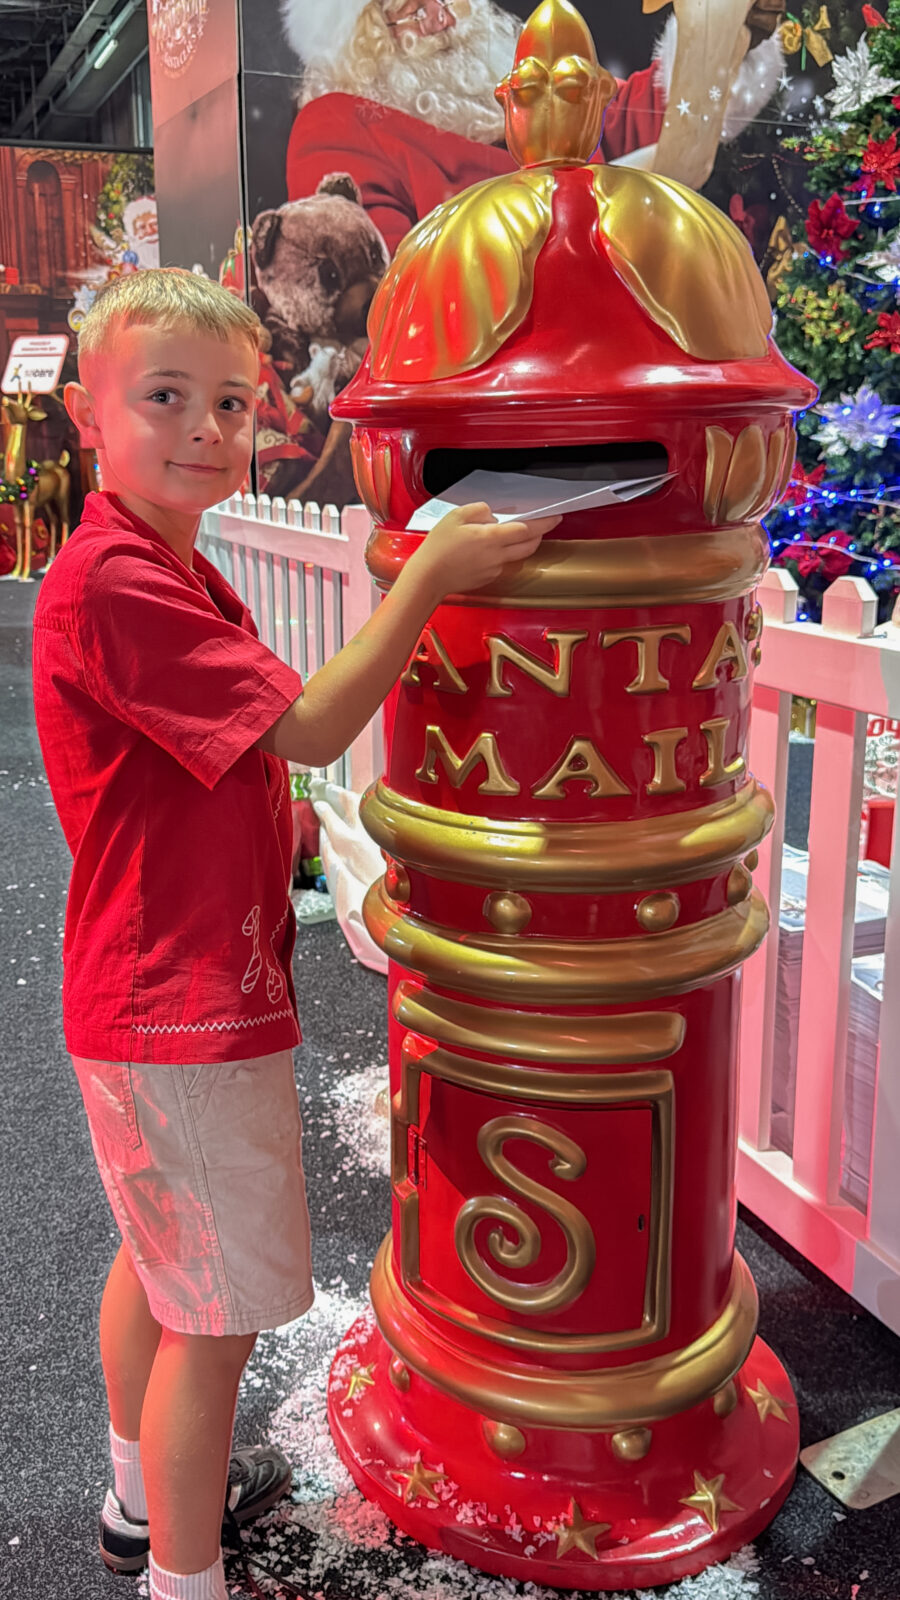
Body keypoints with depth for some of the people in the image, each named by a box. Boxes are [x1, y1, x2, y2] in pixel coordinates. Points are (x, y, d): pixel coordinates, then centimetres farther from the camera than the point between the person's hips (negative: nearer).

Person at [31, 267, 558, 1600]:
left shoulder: (174, 572, 10)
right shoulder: (112, 587, -23)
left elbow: (262, 740, 12)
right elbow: (311, 728, -24)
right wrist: (431, 571, -18)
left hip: (163, 989, 11)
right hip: (188, 1008, -11)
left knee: (159, 1257, 26)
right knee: (219, 1315, 5)